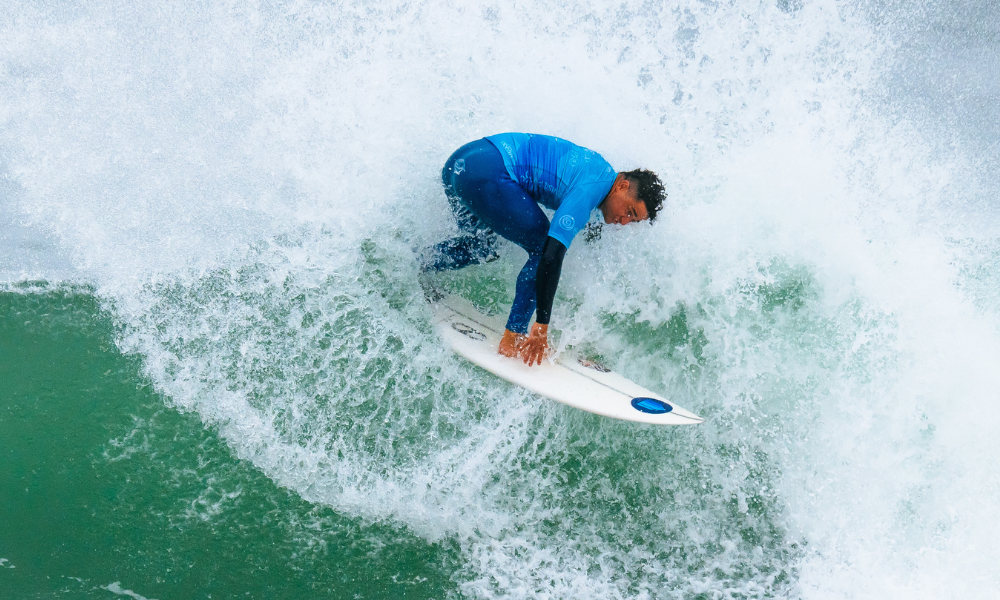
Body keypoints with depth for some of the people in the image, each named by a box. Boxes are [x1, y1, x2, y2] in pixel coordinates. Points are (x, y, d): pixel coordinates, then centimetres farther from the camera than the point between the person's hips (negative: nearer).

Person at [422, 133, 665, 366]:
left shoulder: (598, 170, 14)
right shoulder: (589, 190, -14)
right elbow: (552, 254, -21)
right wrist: (541, 328, -20)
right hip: (486, 175, -10)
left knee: (479, 248, 28)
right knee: (543, 250, -8)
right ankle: (512, 340, -5)